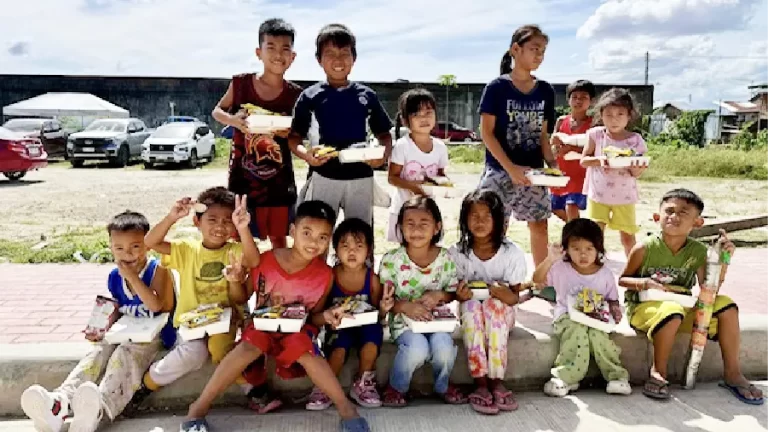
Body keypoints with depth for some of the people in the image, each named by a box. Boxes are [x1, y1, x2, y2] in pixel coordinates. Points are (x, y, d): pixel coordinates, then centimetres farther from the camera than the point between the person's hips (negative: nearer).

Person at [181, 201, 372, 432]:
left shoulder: (324, 275, -13)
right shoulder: (265, 261, -16)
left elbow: (313, 317, 0)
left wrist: (326, 315, -21)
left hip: (297, 330, 0)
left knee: (304, 350, -32)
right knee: (250, 345, -31)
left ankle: (345, 407, -21)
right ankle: (199, 407, -21)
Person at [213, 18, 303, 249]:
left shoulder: (295, 95, -4)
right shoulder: (241, 84, -5)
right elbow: (217, 111, 9)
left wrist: (289, 132, -17)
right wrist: (234, 120, -13)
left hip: (278, 179, 1)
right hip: (243, 176, 0)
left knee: (278, 237, 11)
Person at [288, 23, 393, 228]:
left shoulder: (367, 95, 5)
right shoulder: (310, 96, 1)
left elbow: (384, 134, 10)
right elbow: (294, 137, 2)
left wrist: (384, 154, -12)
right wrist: (306, 154, -19)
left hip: (360, 177, 2)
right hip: (323, 177, -1)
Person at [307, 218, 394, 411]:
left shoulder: (372, 279, -4)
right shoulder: (329, 277, -7)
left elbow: (377, 315, 5)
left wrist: (383, 309, -17)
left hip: (365, 325, 2)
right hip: (338, 327, -1)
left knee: (374, 331, -31)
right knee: (339, 347, -32)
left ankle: (363, 384, -7)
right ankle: (325, 388, -6)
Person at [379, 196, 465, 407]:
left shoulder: (445, 258, -2)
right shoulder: (391, 260, -9)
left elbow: (454, 293, 6)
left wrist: (439, 295, -16)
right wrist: (405, 306, -26)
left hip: (437, 318, 2)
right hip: (404, 319, -2)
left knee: (444, 346, -28)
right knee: (417, 347, -32)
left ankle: (443, 385, 8)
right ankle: (396, 387, 1)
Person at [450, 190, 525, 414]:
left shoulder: (512, 252, -11)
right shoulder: (457, 252, -8)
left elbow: (514, 297, -6)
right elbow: (457, 293, 0)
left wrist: (506, 295, -30)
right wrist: (460, 294, -25)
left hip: (501, 311, -1)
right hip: (470, 311, 1)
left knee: (494, 305, -33)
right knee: (472, 305, -33)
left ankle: (496, 380, -28)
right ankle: (480, 383, -32)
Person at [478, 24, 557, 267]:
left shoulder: (545, 91, 7)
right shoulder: (497, 88, -8)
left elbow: (543, 134, 11)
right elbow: (486, 132, -11)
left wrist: (551, 162, -6)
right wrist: (511, 167, -17)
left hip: (533, 171, 5)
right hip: (501, 170, -5)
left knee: (539, 225, 9)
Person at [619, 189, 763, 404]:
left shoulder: (698, 251, -1)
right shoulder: (644, 249, -11)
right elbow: (622, 280, -2)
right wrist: (644, 283, -21)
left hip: (684, 308, 5)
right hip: (644, 308, -5)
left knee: (726, 305, -13)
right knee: (672, 311, -37)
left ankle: (732, 373, 1)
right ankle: (658, 372, -17)